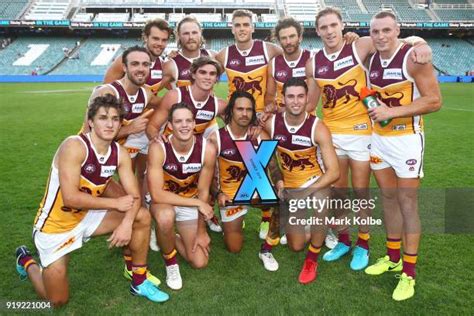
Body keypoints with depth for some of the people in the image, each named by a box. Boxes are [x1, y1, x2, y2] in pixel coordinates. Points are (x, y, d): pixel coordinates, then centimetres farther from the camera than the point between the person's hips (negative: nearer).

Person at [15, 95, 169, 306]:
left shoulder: (120, 153, -7)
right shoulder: (74, 146, -26)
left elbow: (134, 196, -9)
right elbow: (71, 198, -32)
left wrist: (126, 223, -28)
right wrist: (115, 203, -24)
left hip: (87, 216, 6)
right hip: (55, 224, -5)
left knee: (142, 217, -8)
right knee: (57, 300, 0)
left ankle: (139, 282, 7)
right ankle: (27, 262, 30)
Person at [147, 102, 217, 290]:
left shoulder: (207, 149, -23)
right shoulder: (158, 148, -29)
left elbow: (203, 191, -12)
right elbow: (157, 195, -31)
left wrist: (201, 231, -5)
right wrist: (197, 203, -29)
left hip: (190, 202, 2)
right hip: (162, 201, -2)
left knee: (200, 263, -3)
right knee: (166, 216, -40)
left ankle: (171, 239, 27)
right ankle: (170, 262, -9)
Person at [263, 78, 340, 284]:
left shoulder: (318, 128, -20)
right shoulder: (271, 124, -13)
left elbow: (334, 172, -21)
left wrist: (308, 192, -28)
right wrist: (277, 181, -7)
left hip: (316, 184, -2)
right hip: (289, 188, 2)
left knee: (319, 204, -37)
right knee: (295, 246, 0)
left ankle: (312, 258, -9)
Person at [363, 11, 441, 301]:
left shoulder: (413, 57, -13)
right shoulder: (371, 61, 7)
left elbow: (434, 101, -17)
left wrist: (392, 112, -21)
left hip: (407, 139, -6)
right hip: (378, 138, 6)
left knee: (408, 204, -1)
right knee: (388, 199, 13)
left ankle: (409, 273, 11)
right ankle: (393, 258, 28)